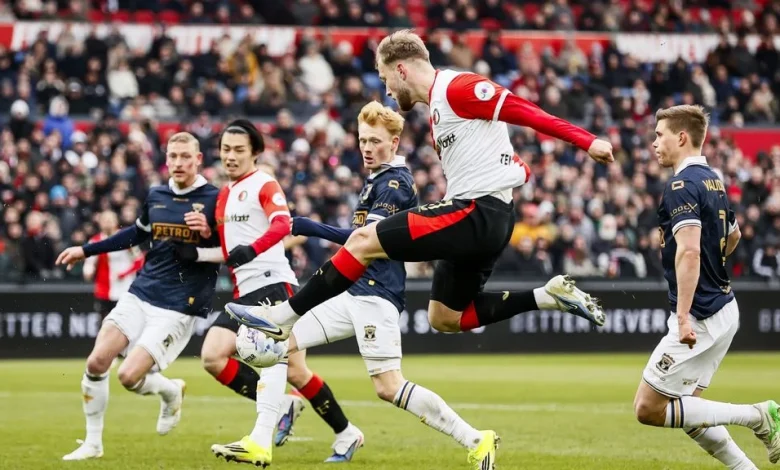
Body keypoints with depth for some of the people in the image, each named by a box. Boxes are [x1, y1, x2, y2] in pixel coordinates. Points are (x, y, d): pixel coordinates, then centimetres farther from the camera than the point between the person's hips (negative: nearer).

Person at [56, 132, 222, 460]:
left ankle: (171, 391, 18)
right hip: (141, 294, 6)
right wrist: (86, 251, 30)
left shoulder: (214, 200, -7)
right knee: (96, 362, -5)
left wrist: (209, 233, -24)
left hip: (178, 307, -6)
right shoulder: (155, 196, 9)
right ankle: (93, 443, 11)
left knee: (129, 376, -16)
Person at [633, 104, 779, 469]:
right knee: (685, 411, 15)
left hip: (701, 317, -10)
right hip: (723, 308, 10)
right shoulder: (712, 180, 14)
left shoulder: (681, 185, -16)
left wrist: (683, 316, -29)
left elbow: (689, 251, -28)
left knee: (649, 409, -6)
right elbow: (732, 236, 31)